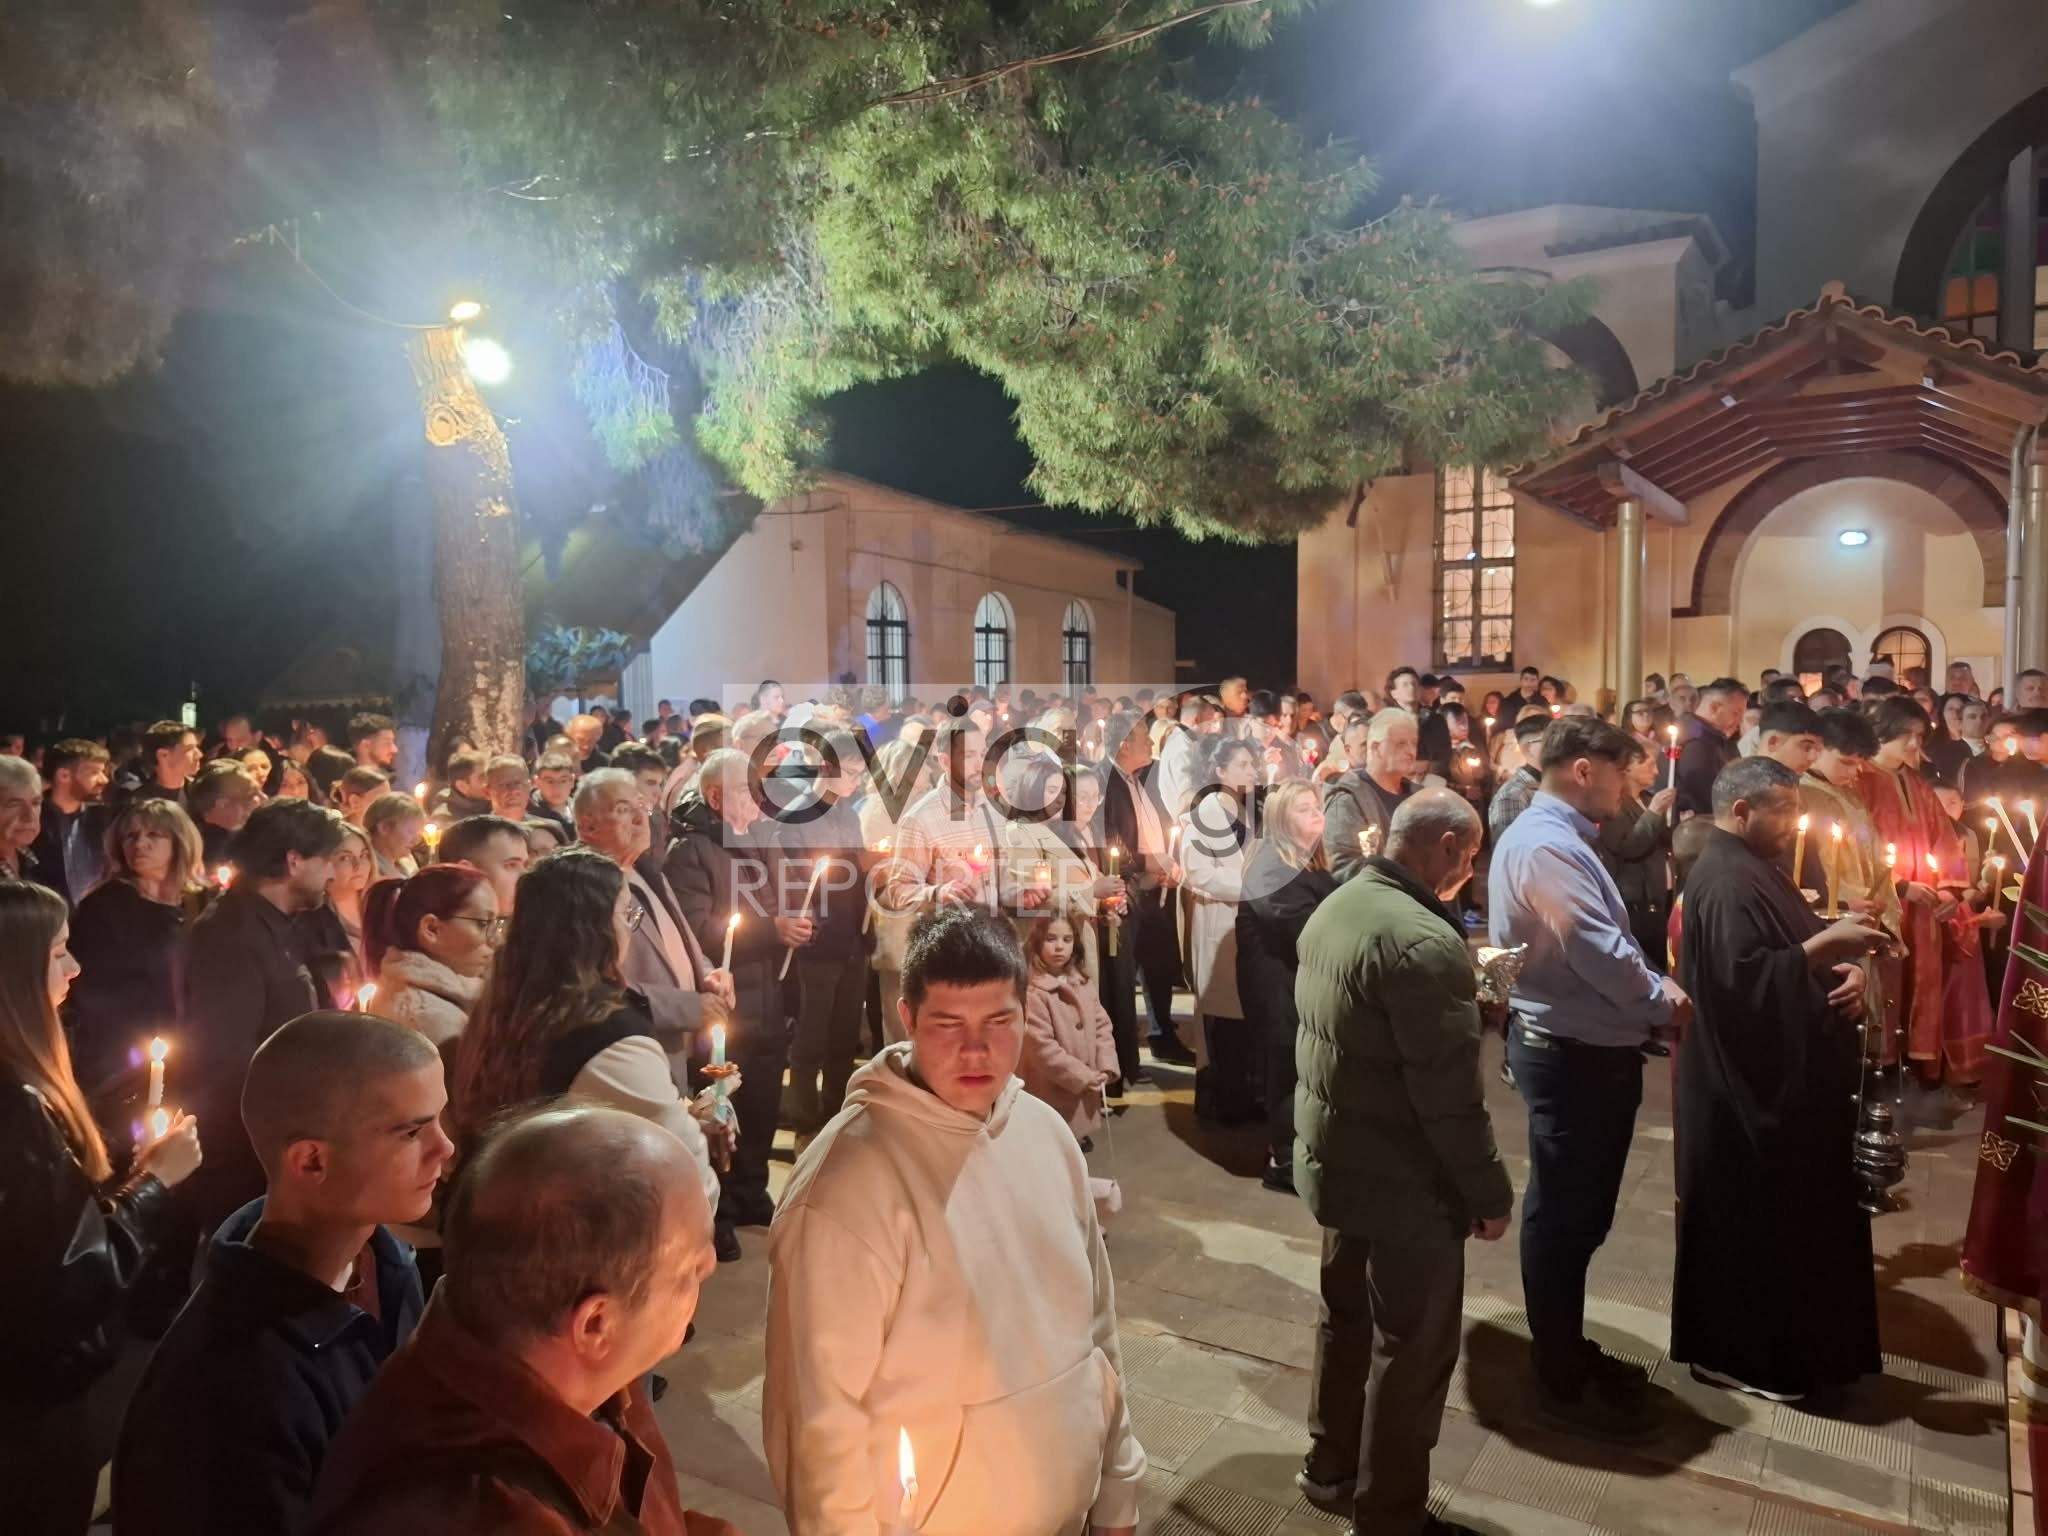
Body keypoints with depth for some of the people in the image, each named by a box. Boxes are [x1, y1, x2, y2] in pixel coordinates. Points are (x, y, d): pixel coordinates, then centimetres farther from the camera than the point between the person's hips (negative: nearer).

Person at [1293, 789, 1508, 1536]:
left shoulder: (1335, 908, 2)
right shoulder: (1423, 939, -28)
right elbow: (1448, 1095, -24)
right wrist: (1489, 1192, -13)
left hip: (1333, 1158, 9)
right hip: (1402, 1181, -9)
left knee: (1346, 1318, 24)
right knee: (1412, 1347, 10)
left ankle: (1331, 1468, 41)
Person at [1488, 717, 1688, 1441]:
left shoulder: (1559, 836, 12)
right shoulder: (1544, 844, -22)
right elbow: (1598, 952, -25)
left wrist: (1652, 991, -2)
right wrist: (1665, 1002, -9)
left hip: (1592, 1048, 10)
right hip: (1570, 1054, -10)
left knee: (1580, 1212, 20)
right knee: (1562, 1214, 4)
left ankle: (1567, 1351, 36)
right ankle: (1561, 1380, 19)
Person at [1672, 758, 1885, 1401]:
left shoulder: (1752, 866, 12)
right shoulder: (1726, 883, -22)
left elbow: (1787, 956, 15)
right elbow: (1743, 980, -30)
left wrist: (1845, 966, -5)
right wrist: (1822, 946, -28)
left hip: (1780, 1074, 11)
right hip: (1754, 1084, -11)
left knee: (1779, 1213, 20)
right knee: (1750, 1216, 1)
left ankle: (1769, 1340, 35)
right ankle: (1730, 1351, 16)